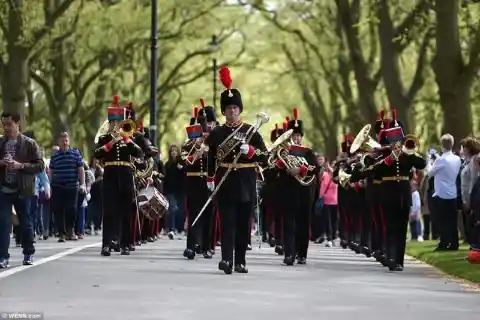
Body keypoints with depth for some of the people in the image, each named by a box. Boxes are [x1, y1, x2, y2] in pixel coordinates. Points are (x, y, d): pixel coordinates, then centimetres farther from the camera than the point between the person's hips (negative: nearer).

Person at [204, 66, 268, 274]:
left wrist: (250, 150, -16)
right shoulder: (216, 133, 6)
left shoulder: (251, 131, 4)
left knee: (244, 224, 5)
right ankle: (227, 260, -17)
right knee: (227, 222, -9)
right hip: (225, 184, -1)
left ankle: (241, 261, 12)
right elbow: (211, 158, 14)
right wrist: (210, 179, 5)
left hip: (246, 184, 1)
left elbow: (264, 156, 1)